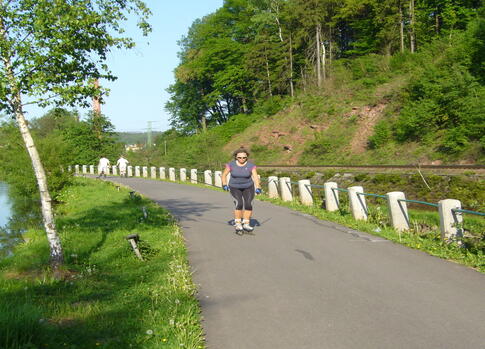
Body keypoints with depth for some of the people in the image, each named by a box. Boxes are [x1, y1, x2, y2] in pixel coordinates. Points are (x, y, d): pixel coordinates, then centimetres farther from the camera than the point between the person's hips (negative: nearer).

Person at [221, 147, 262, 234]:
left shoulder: (251, 165, -11)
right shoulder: (231, 165, -10)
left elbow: (255, 177, -16)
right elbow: (224, 175, 1)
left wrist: (258, 188, -29)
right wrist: (224, 185, -9)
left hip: (248, 188, 1)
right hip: (235, 188, -1)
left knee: (248, 204, -14)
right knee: (239, 204, -21)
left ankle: (246, 224, -2)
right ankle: (238, 223, -10)